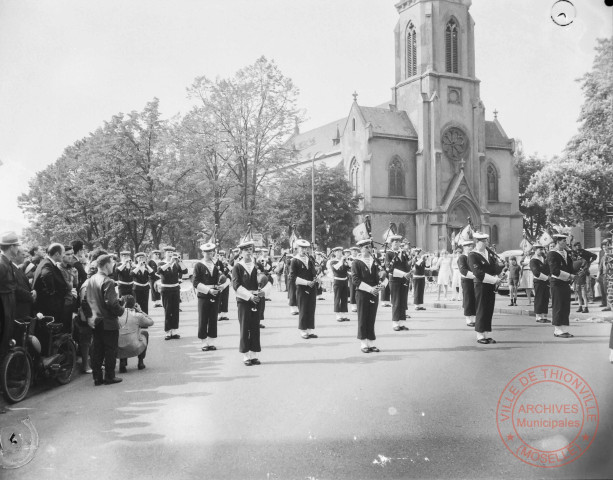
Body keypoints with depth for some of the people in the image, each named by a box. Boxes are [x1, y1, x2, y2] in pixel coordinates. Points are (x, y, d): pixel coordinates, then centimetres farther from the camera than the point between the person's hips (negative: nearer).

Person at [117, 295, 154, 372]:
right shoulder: (138, 315, -4)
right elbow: (151, 322, 12)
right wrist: (140, 311, 18)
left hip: (118, 351, 2)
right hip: (134, 349, -2)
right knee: (145, 333, 27)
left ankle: (122, 363, 17)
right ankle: (140, 362, 29)